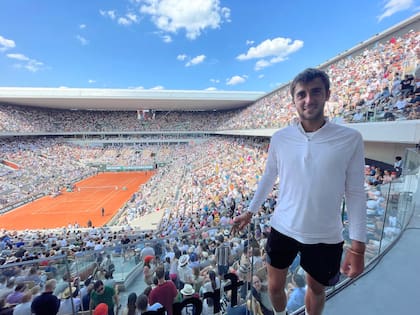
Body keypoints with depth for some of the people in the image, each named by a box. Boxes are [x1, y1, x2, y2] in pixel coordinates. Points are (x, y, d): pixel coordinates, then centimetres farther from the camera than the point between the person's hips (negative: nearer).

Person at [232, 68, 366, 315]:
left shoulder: (350, 139, -11)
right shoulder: (280, 138, -7)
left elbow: (356, 193, -6)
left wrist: (358, 246, -7)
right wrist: (250, 212, 8)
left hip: (326, 237, -1)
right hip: (282, 229, 2)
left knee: (317, 289, 25)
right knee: (275, 287, 19)